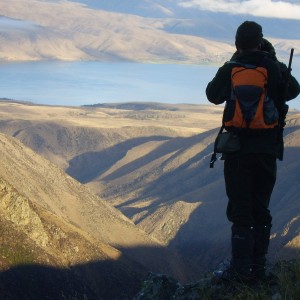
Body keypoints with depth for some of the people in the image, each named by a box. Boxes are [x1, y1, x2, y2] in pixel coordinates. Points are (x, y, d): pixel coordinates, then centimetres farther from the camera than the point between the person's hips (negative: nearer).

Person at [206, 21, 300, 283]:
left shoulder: (230, 69, -5)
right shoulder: (276, 68, -2)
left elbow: (213, 95, 13)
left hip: (238, 150, -2)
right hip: (268, 150, 2)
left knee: (240, 211, 2)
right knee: (261, 210, 10)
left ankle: (240, 270, 1)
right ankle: (258, 268, 13)